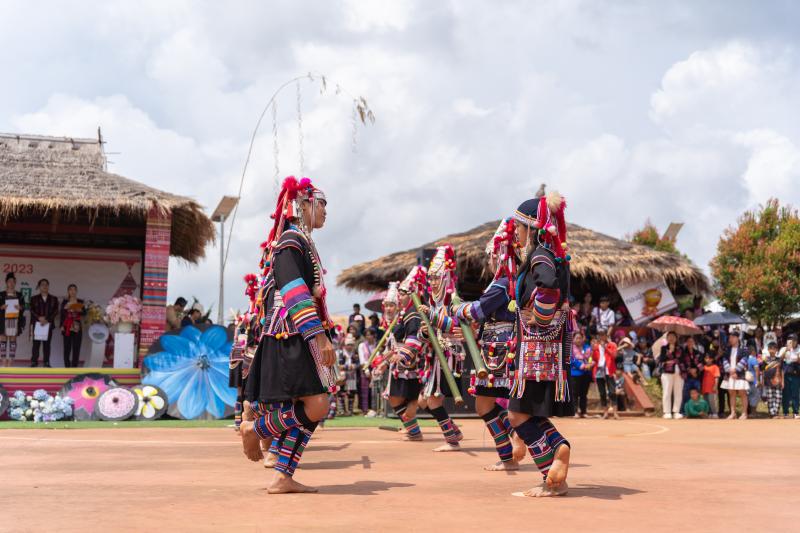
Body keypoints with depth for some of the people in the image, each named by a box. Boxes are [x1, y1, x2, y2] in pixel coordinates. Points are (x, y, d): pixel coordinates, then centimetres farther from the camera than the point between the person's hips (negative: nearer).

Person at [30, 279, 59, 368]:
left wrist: (47, 319, -11)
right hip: (37, 323, 0)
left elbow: (56, 311, 2)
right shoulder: (34, 298, 11)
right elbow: (32, 310, 2)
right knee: (36, 343, -4)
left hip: (48, 324, 0)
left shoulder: (54, 299, 11)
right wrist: (39, 318, -15)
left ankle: (47, 363, -1)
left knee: (47, 343, -1)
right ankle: (34, 362, -2)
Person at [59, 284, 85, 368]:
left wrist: (80, 310, -20)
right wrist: (61, 326, -5)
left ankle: (74, 366, -1)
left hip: (77, 326, 1)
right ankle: (67, 366, 3)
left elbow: (84, 313, 1)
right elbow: (62, 314, 2)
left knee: (76, 347, -4)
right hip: (67, 326, -1)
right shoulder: (65, 302, 5)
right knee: (67, 347, -1)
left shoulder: (80, 302, 8)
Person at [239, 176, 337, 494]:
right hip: (292, 337, -10)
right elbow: (294, 291, -19)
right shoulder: (291, 239, -8)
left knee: (313, 410, 5)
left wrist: (320, 335, 22)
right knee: (316, 406, -17)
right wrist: (320, 336, -25)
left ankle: (283, 478, 7)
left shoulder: (302, 242, 22)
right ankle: (255, 429, 1)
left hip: (299, 340, 10)